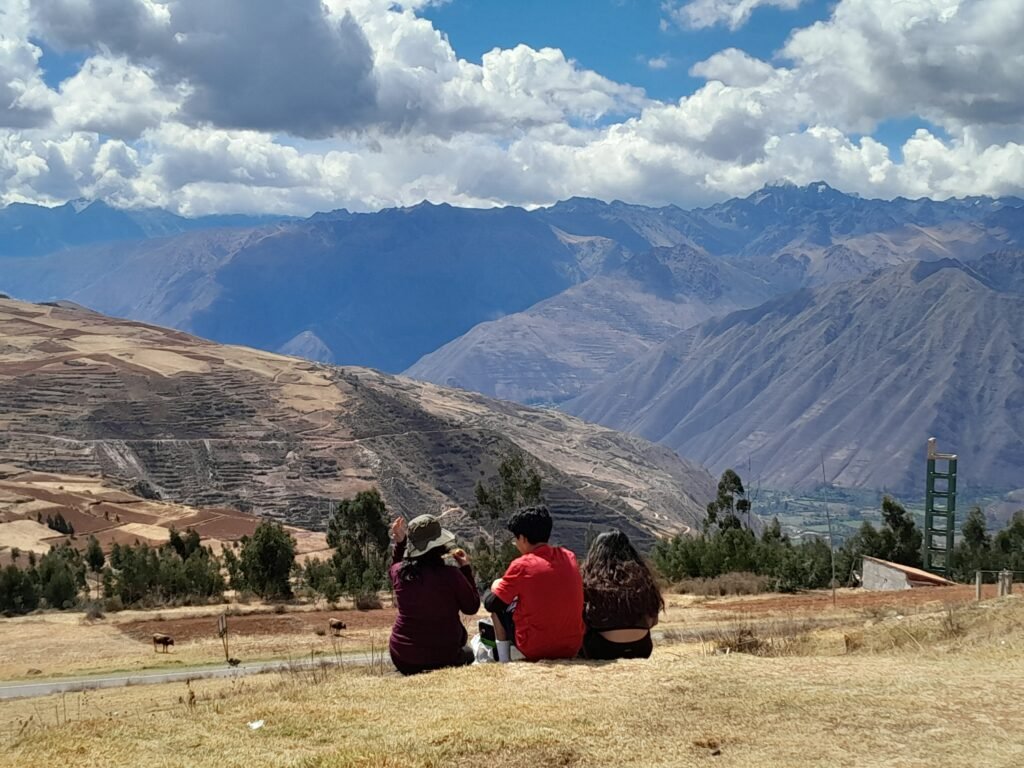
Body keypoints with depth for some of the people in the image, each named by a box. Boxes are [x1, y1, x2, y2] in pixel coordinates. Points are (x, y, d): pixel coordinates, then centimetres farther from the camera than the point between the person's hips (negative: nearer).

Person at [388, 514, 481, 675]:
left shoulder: (399, 573, -8)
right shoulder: (450, 575, -19)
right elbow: (472, 607, -3)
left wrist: (399, 543, 12)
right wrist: (466, 569, 1)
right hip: (442, 659, -3)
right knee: (467, 653, 30)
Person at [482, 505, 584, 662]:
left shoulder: (522, 565, -13)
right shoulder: (569, 557, 2)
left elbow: (491, 603, -5)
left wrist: (496, 586, 15)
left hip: (535, 651, -5)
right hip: (572, 649, 5)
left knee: (498, 607, 16)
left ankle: (504, 660, 13)